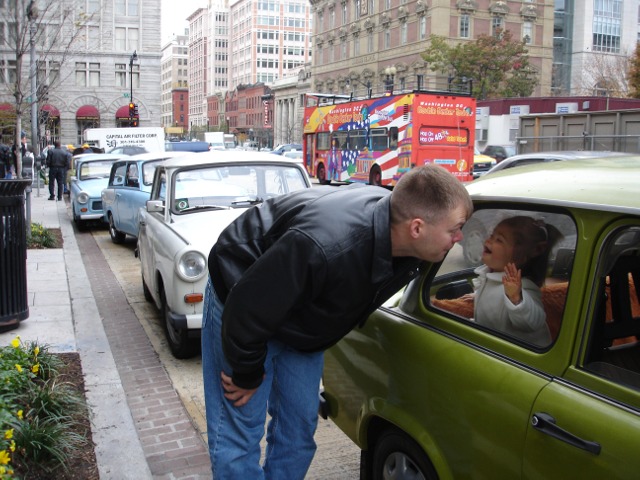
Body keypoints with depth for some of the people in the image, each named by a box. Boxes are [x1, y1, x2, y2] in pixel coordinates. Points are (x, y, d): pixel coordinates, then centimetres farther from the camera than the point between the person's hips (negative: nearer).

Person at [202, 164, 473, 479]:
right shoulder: (324, 247, -42)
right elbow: (248, 308, -31)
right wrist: (247, 376, -16)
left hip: (303, 320, 7)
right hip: (241, 305, -7)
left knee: (299, 428, 10)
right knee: (239, 435, -5)